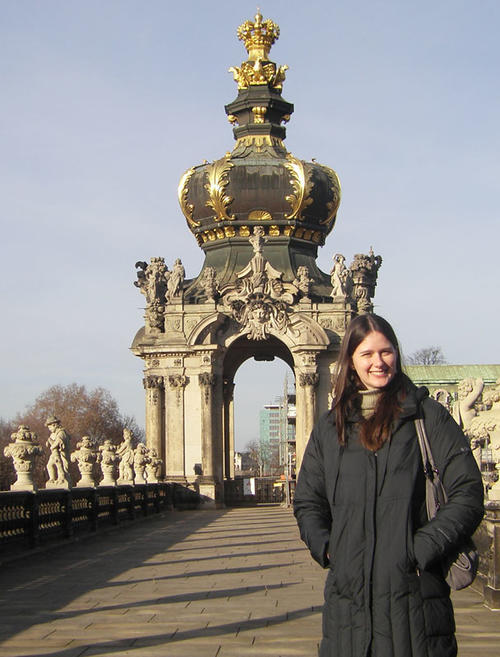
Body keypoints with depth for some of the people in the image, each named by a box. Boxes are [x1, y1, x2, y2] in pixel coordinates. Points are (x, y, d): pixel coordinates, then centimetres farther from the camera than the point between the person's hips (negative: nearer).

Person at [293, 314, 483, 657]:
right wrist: (326, 548, -1)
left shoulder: (426, 415, 1)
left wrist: (422, 550, -13)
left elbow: (467, 494, -4)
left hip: (413, 593, -3)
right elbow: (307, 503, 17)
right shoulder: (330, 427, 12)